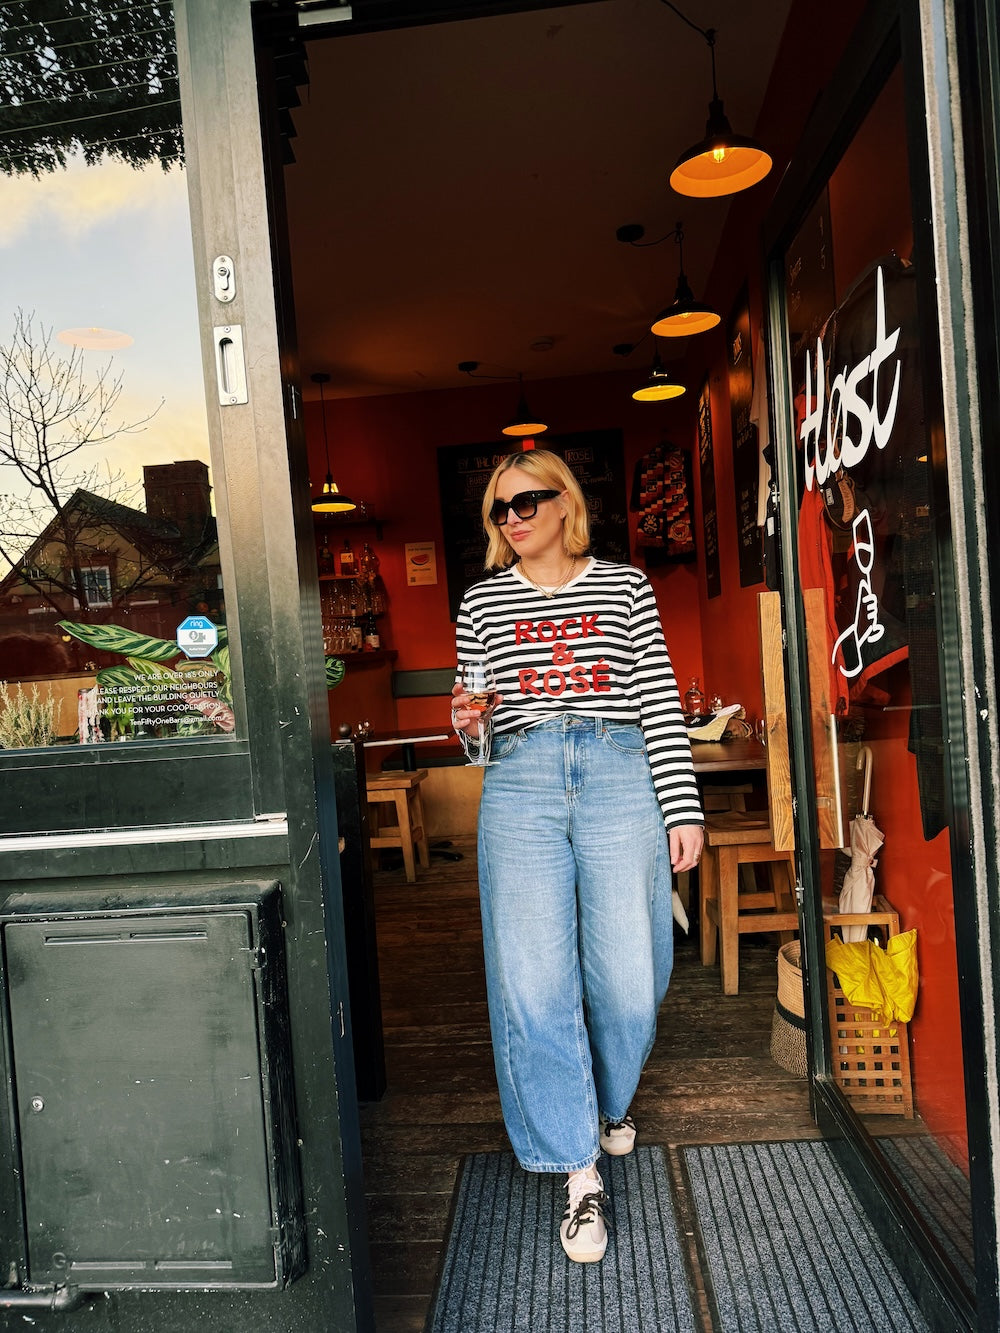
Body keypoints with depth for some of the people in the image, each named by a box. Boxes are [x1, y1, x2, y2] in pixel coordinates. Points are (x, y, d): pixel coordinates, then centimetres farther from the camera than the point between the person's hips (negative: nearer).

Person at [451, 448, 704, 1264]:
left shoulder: (623, 586, 11)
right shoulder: (483, 602, 15)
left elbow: (661, 702, 7)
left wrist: (683, 807, 1)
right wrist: (470, 727, -5)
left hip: (619, 775, -1)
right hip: (521, 782, 1)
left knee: (627, 976, 1)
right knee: (533, 979, -5)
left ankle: (612, 1099, 34)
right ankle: (579, 1170, 11)